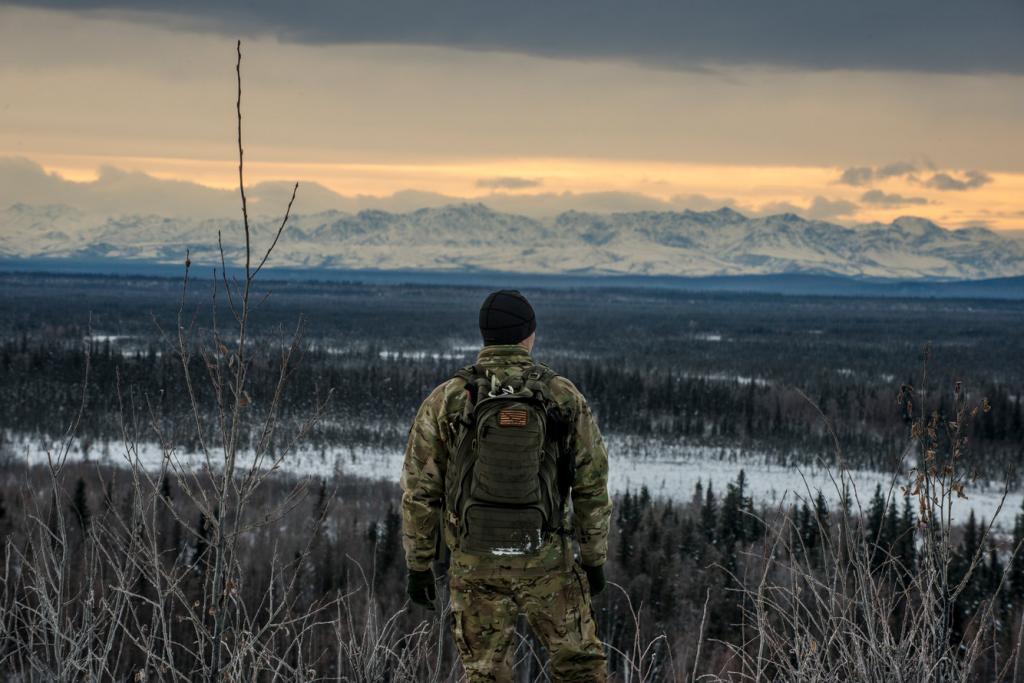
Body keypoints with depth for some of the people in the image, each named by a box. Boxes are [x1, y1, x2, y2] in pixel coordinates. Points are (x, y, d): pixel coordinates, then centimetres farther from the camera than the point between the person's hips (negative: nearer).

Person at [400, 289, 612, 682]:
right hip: (547, 561, 0)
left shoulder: (445, 402, -3)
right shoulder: (565, 398, -2)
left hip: (476, 564, 0)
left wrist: (419, 565, 7)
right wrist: (594, 558, 11)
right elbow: (592, 486, 1)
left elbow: (420, 490, -2)